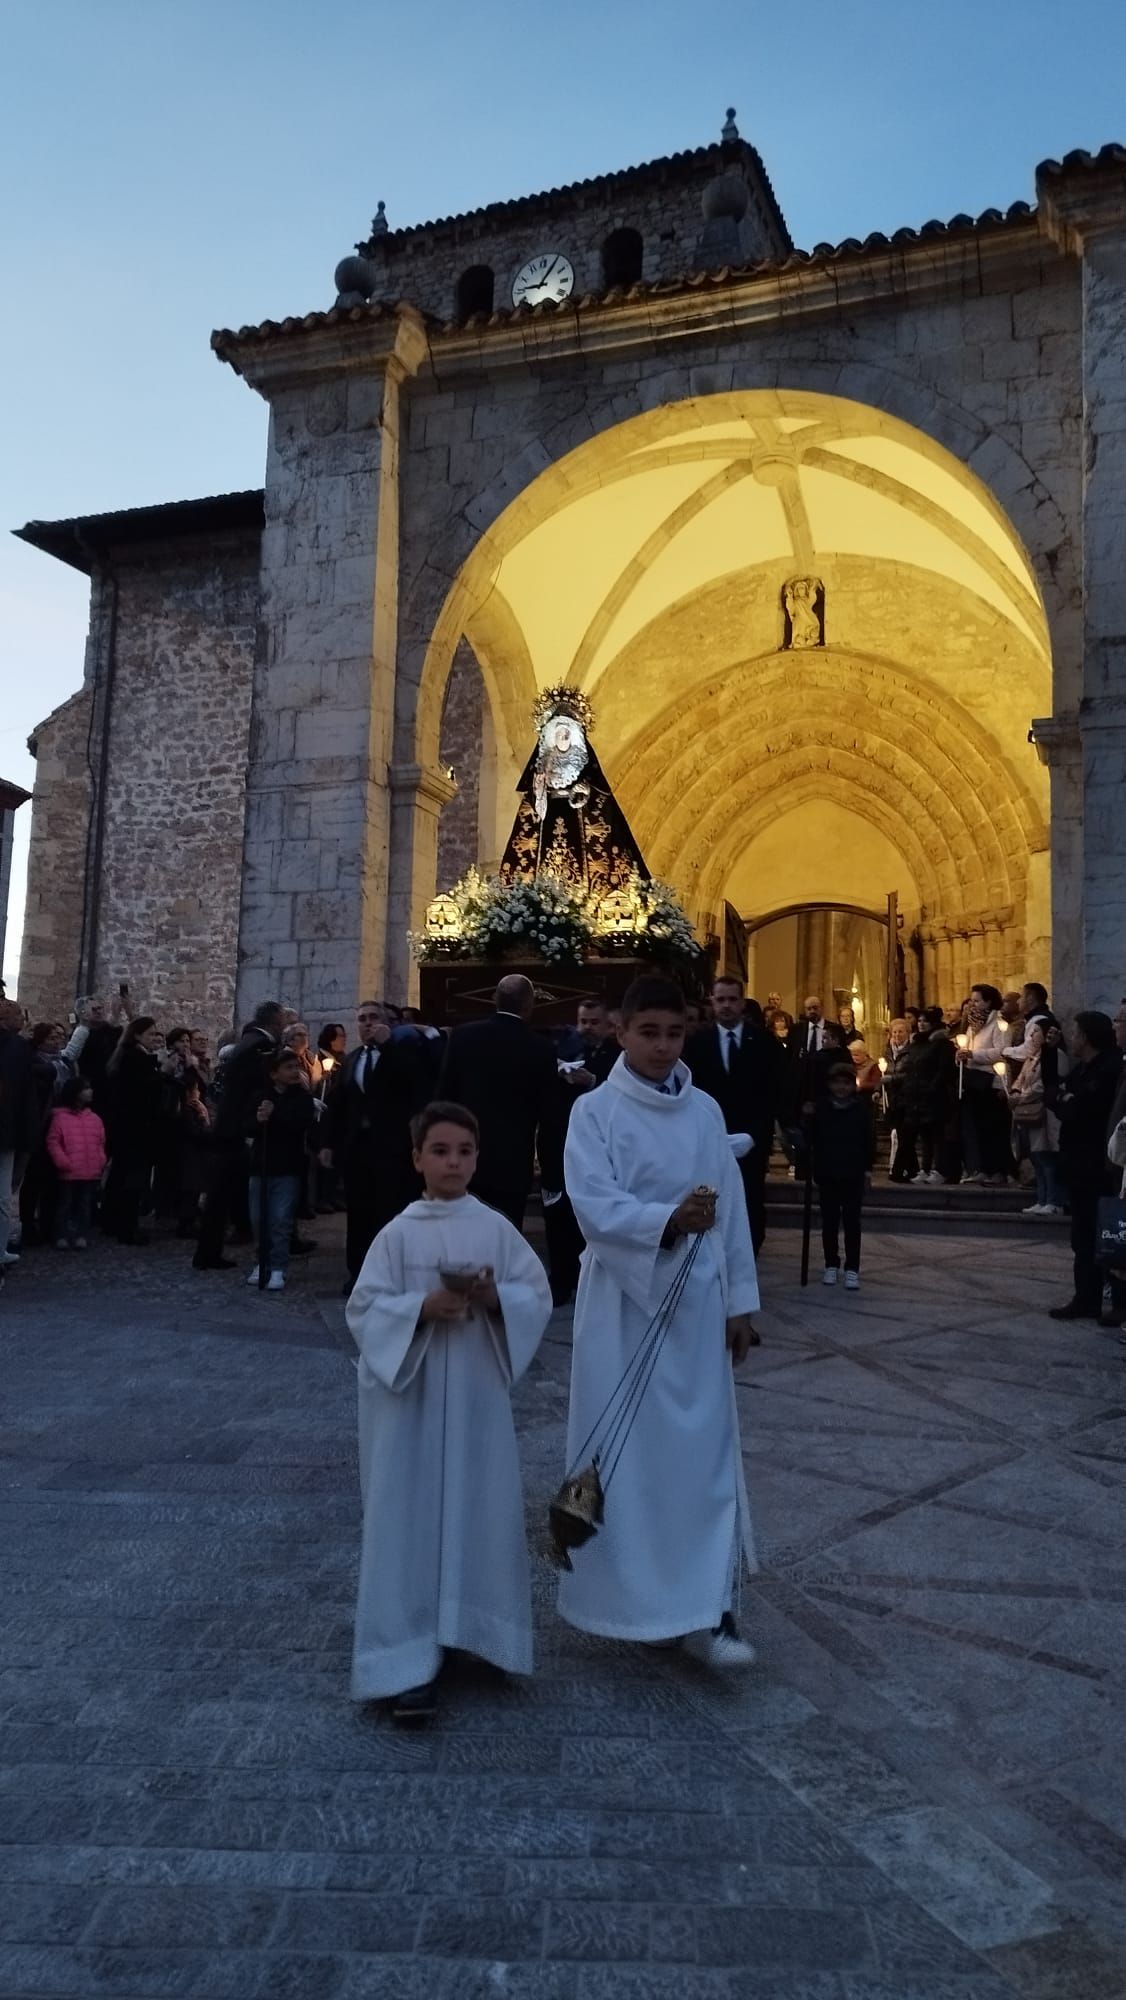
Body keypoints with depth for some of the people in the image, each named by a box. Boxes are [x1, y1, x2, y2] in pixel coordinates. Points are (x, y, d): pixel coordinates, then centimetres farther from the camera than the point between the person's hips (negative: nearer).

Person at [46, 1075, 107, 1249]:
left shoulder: (95, 1118, 9)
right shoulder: (60, 1117, -5)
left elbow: (101, 1143, 13)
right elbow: (53, 1142, -6)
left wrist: (101, 1162, 2)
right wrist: (62, 1162, -12)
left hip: (91, 1172, 4)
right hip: (68, 1173, -4)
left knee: (85, 1205, 8)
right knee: (65, 1204, 6)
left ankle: (82, 1235, 15)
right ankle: (61, 1236, 13)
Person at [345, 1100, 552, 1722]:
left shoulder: (497, 1230, 1)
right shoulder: (397, 1235, -4)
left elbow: (539, 1296, 0)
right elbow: (364, 1309, -7)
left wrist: (494, 1298, -18)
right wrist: (422, 1309, -22)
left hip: (478, 1395, 2)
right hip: (410, 1396, -2)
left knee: (482, 1515, 8)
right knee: (408, 1523, -1)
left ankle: (472, 1632, 29)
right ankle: (407, 1662, 5)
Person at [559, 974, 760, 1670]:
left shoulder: (706, 1110, 5)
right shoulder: (595, 1110, -6)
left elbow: (733, 1209, 8)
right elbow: (595, 1208, -18)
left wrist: (740, 1300, 7)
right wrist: (668, 1220, -32)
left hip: (696, 1300, 3)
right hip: (624, 1300, -3)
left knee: (704, 1449, 4)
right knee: (625, 1449, 5)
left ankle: (705, 1610, 11)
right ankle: (627, 1596, 24)